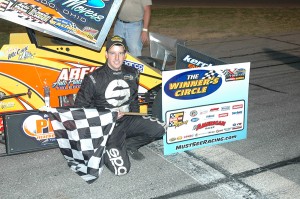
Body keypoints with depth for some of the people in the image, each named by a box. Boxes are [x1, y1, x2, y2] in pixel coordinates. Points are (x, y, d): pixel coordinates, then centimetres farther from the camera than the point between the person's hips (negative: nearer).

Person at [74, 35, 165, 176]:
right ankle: (104, 149, 12)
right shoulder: (94, 79, -13)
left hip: (128, 120, 5)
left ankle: (128, 145, 6)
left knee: (160, 130, -17)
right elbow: (80, 106, -8)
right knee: (121, 169, -19)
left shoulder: (132, 74, 4)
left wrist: (137, 120, 7)